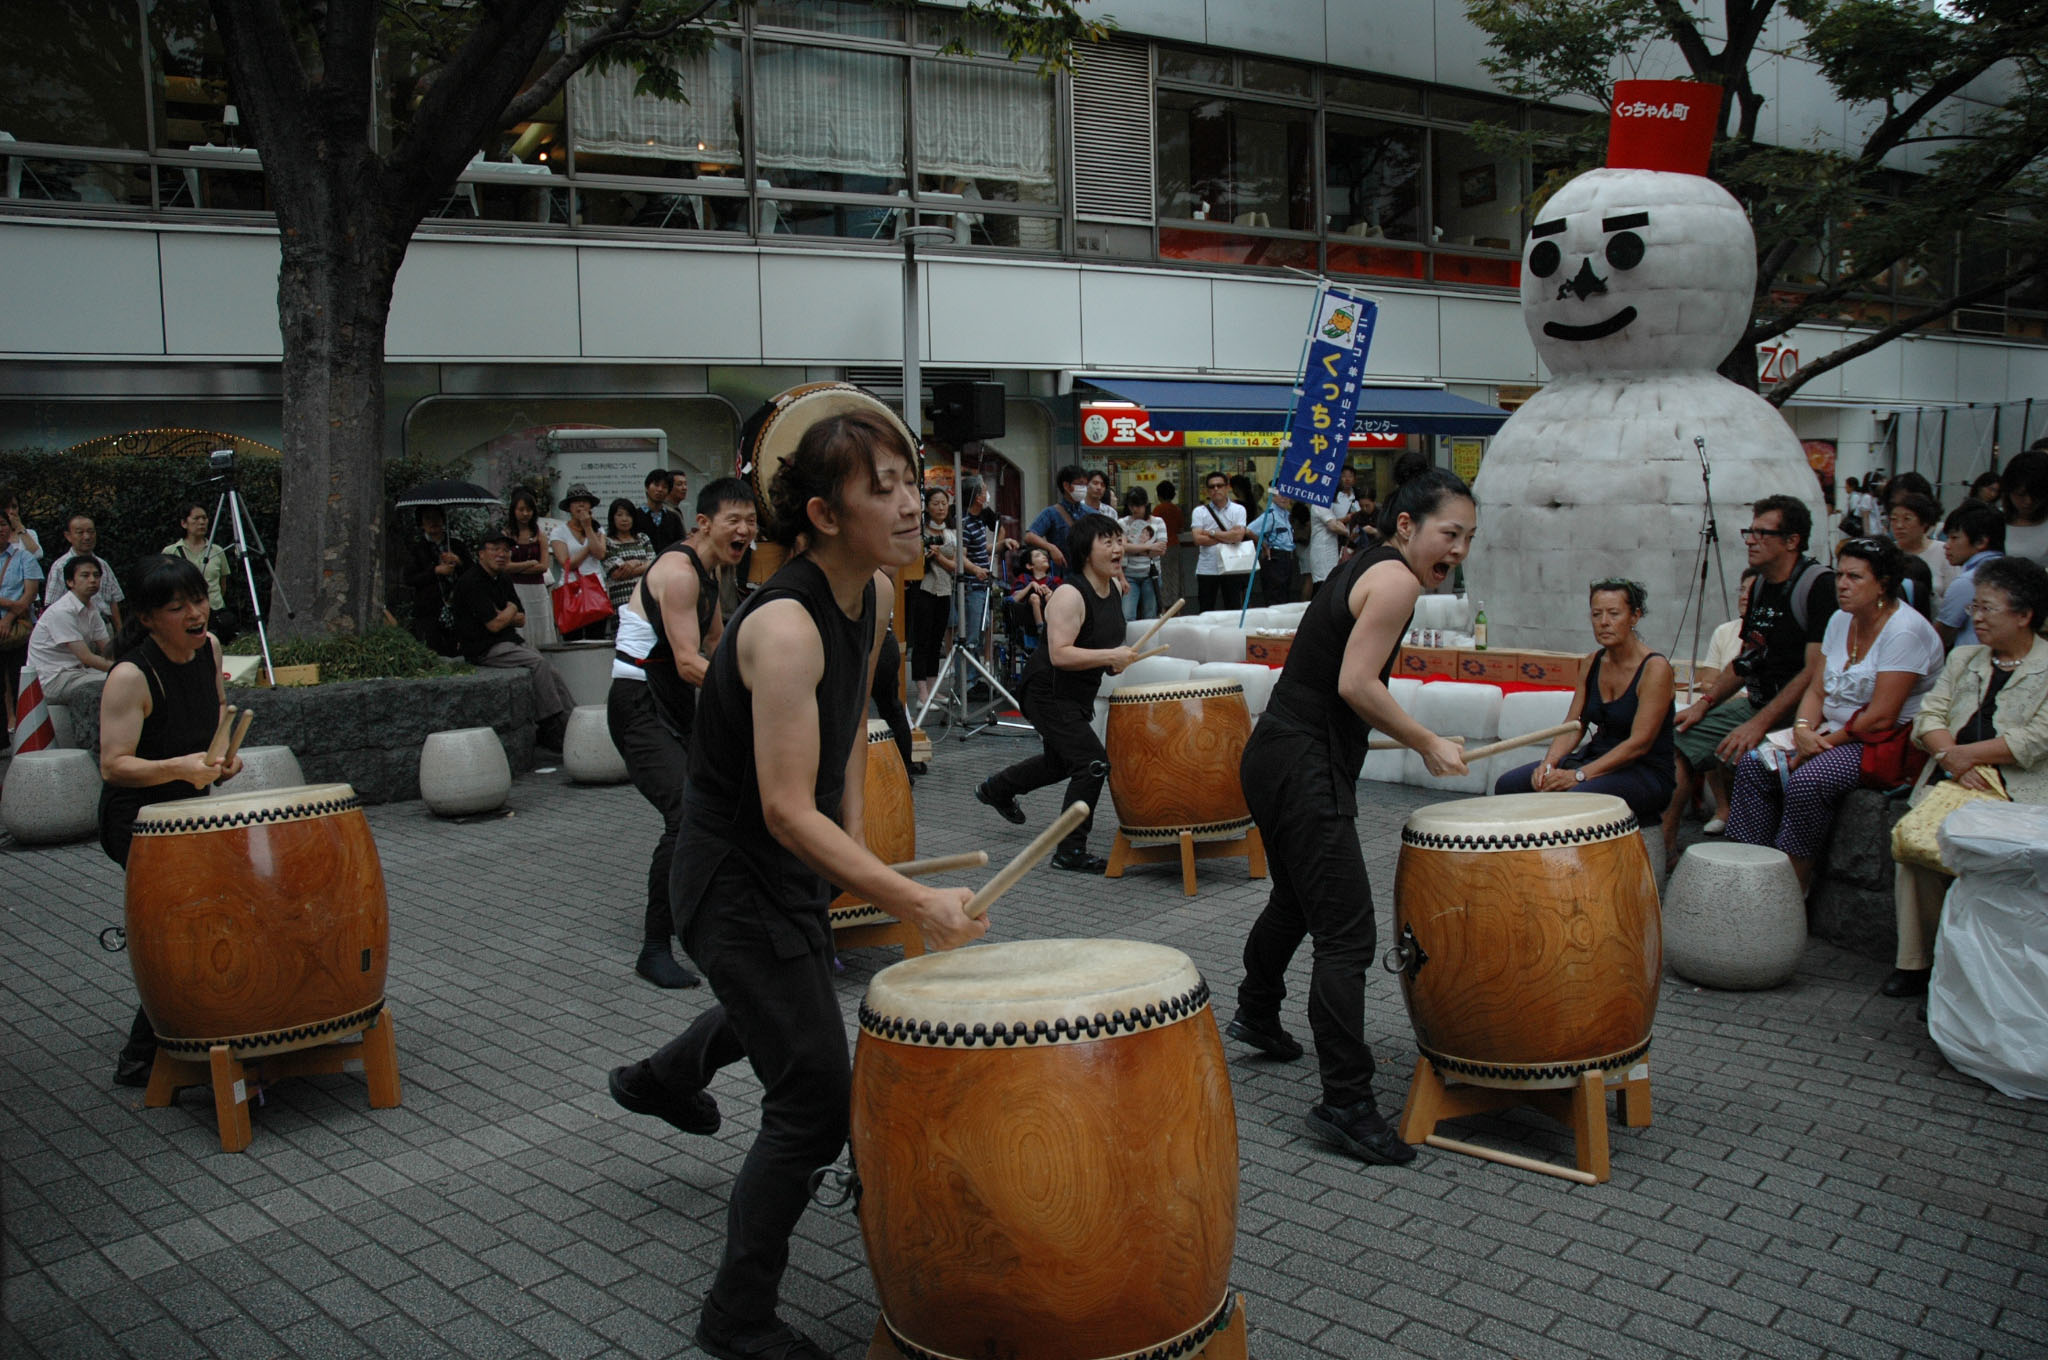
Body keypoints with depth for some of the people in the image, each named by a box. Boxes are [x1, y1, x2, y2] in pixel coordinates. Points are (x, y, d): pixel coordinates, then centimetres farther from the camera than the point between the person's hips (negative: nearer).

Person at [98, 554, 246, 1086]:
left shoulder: (208, 646, -3)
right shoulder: (130, 677, -25)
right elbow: (113, 766, -25)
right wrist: (180, 767, -38)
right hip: (138, 824, -8)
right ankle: (141, 1061, -1)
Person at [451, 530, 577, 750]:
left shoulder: (503, 578, 15)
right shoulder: (472, 582, -13)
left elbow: (521, 618, 16)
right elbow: (494, 624, -17)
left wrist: (503, 616, -5)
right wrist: (511, 610, 2)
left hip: (509, 641, 9)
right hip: (483, 648, -9)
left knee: (551, 673, -8)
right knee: (538, 662, -25)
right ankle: (550, 730, -21)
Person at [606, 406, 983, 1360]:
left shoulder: (869, 600, -3)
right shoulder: (784, 627, -32)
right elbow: (786, 811, -35)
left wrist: (854, 841, 12)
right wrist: (914, 903, -39)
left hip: (795, 868, 10)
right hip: (737, 881, -10)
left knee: (795, 998, 35)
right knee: (815, 1103, -6)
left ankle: (662, 1080, 66)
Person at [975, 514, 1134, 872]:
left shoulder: (1114, 588, 4)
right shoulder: (1069, 595, -25)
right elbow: (1059, 654, -33)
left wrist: (1113, 660, 2)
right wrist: (1108, 656, -37)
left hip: (1079, 694, 10)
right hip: (1049, 692, -10)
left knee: (1061, 762, 28)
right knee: (1093, 763, -18)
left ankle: (996, 789, 53)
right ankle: (1070, 852, -6)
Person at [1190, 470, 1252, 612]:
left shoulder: (1238, 510, 3)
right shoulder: (1199, 511, 5)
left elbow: (1238, 536, -12)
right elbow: (1198, 539, -8)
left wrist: (1211, 533, -7)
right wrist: (1228, 537, -8)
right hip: (1207, 569, 1)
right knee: (1205, 612, 4)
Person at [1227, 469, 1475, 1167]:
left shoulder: (1364, 570, 16)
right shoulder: (1396, 577, -13)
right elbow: (1356, 686, -20)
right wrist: (1428, 743, -10)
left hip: (1274, 756, 11)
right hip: (1304, 770, -11)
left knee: (1297, 899, 30)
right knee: (1347, 933, -11)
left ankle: (1256, 1016, 51)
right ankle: (1344, 1104, -9)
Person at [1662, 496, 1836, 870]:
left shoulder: (1819, 584, -15)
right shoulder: (1762, 584, 12)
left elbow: (1817, 672, -22)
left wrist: (1760, 724, -27)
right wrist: (1704, 703, 7)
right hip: (1756, 703, 9)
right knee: (1679, 741, 2)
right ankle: (1663, 849, 7)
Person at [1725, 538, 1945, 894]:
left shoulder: (1904, 631, -16)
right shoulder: (1841, 620, 9)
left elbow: (1880, 718, -21)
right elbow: (1817, 689, 10)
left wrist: (1825, 743, -15)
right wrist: (1803, 728, -10)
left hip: (1886, 744, -9)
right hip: (1832, 733, 9)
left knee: (1806, 780, -31)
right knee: (1753, 767, -8)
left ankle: (1794, 885, -18)